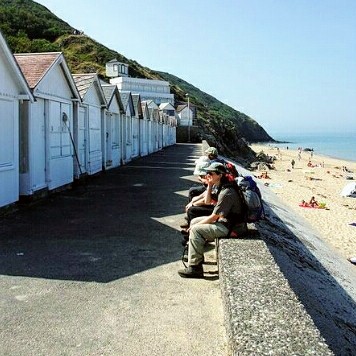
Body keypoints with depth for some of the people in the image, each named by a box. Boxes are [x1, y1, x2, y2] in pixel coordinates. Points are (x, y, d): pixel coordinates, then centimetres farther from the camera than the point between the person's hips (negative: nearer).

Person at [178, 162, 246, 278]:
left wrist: (196, 225, -11)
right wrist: (209, 186, 4)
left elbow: (214, 217, -23)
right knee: (194, 221, 14)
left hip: (228, 227, -11)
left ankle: (195, 268, -16)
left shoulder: (227, 193, -25)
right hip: (223, 220, 11)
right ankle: (197, 255, 21)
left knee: (196, 230, -19)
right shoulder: (220, 187, 6)